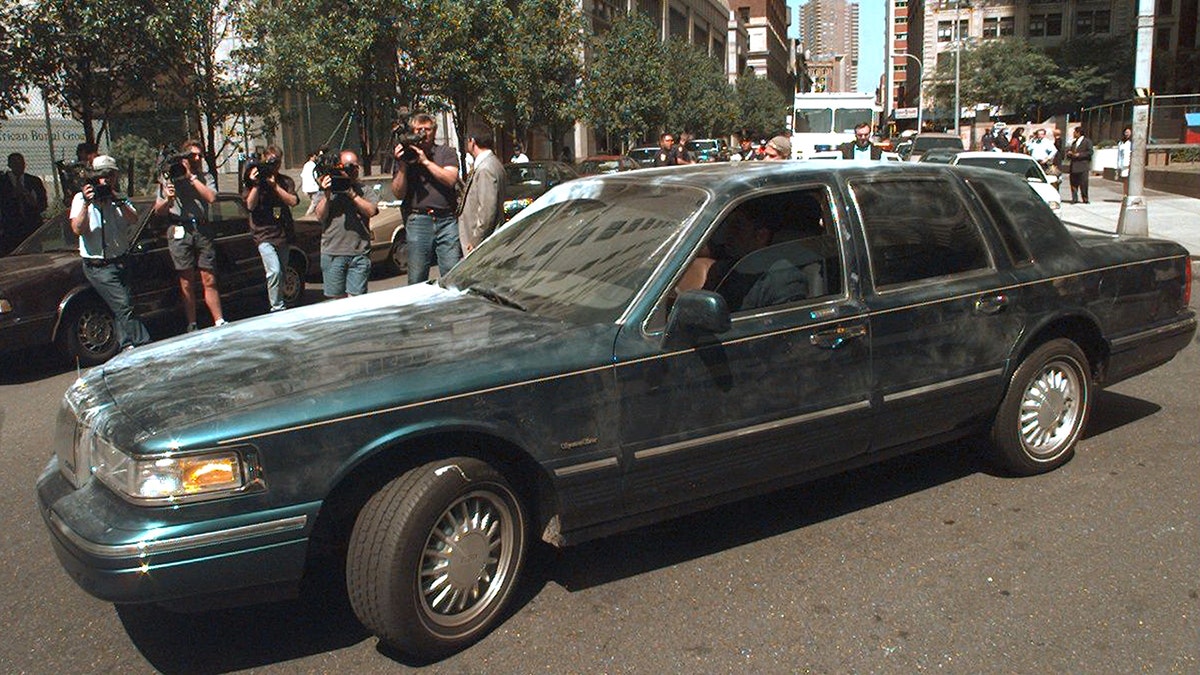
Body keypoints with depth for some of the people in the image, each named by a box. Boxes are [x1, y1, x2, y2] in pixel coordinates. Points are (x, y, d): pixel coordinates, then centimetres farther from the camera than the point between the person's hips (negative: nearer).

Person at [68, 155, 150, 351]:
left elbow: (134, 220, -7)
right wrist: (86, 203, -23)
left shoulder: (120, 198, 11)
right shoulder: (81, 199, -1)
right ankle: (142, 345, -17)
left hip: (120, 262, 5)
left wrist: (119, 202, -21)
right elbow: (78, 229, -14)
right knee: (124, 306, -15)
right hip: (98, 267, -5)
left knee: (122, 309, 10)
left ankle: (128, 346, 18)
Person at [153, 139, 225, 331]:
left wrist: (192, 177, -7)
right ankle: (192, 326, 6)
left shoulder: (205, 177, 13)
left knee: (209, 280, 0)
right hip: (180, 231, -1)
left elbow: (211, 197, -8)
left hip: (203, 229, 1)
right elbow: (159, 210, 10)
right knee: (186, 282, 2)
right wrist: (168, 200, -11)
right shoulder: (168, 178, 10)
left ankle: (219, 322, 2)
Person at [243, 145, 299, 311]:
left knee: (281, 273, 11)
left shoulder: (285, 181, 9)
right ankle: (277, 308, -12)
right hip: (264, 233, -4)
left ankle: (278, 306, 23)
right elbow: (250, 205, -8)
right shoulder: (252, 180, 2)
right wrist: (256, 184, -17)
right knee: (274, 271, -19)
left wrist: (274, 185, -15)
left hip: (283, 233, 4)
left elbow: (293, 201, -7)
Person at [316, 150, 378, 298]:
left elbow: (371, 211, -7)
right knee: (336, 298, 3)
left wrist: (352, 194, -13)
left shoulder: (365, 190, 11)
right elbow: (320, 217, 3)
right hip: (332, 254, 1)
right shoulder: (328, 188, 12)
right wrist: (327, 195, -10)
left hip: (359, 254, -1)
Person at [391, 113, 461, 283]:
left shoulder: (446, 153, 12)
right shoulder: (405, 156, 13)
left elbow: (451, 179, -6)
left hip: (447, 220, 0)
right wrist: (402, 166, -7)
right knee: (417, 280, 1)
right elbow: (398, 193, 5)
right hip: (418, 221, 1)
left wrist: (426, 161, -9)